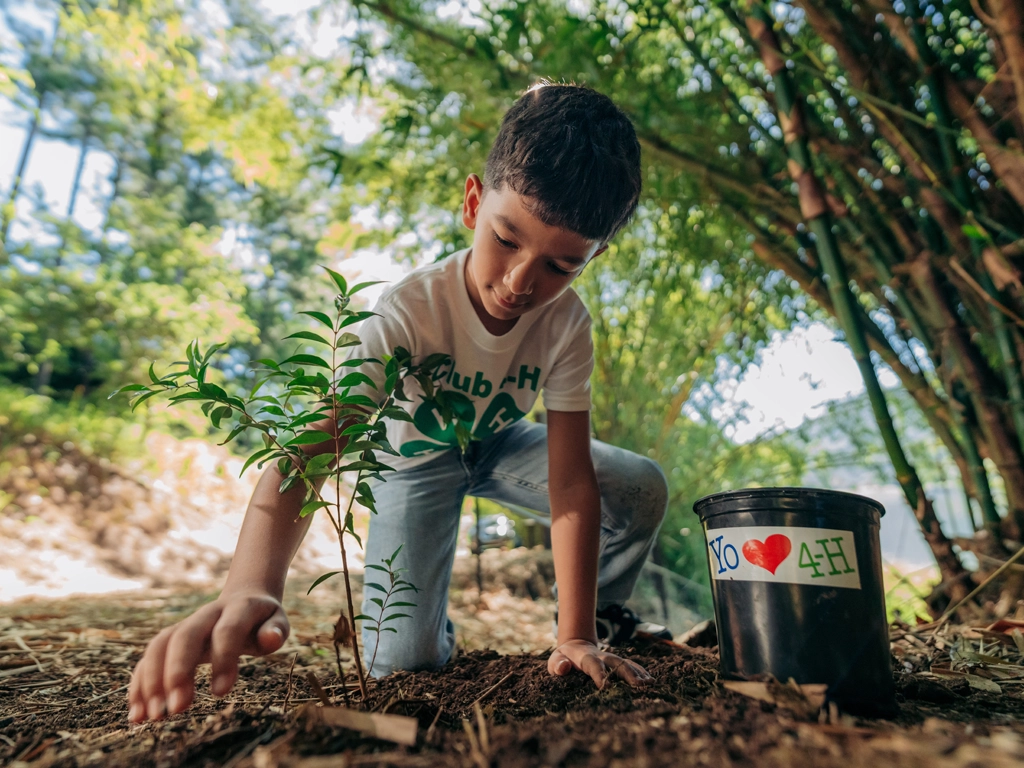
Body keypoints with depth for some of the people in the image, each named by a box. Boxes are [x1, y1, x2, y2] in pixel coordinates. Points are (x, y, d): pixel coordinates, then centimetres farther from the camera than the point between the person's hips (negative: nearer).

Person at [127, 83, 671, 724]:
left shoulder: (567, 325, -27)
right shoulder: (409, 311, -36)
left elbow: (571, 479, -27)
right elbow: (314, 443, -47)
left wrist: (574, 635, -31)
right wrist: (251, 587, -65)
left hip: (498, 445, 3)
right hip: (416, 455, -2)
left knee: (643, 489, -17)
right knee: (403, 662, -13)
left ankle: (598, 618, 11)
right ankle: (439, 629, 25)